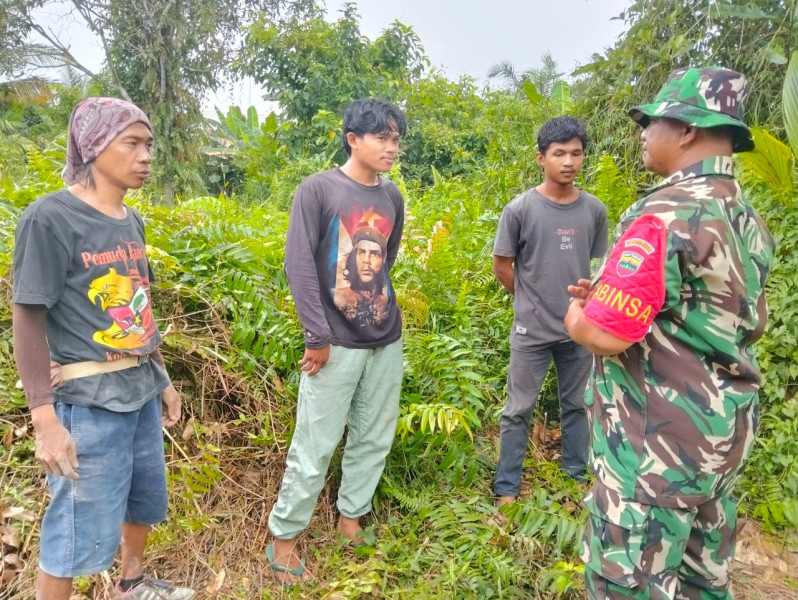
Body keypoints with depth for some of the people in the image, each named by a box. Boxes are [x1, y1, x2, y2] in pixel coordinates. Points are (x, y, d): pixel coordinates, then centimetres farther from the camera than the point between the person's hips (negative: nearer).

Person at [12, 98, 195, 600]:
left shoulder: (132, 220, 7)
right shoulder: (51, 218, -14)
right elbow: (28, 321, -15)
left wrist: (163, 380, 16)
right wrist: (44, 418, -18)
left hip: (141, 392, 8)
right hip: (88, 403, -7)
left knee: (146, 500, 22)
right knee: (80, 531, 6)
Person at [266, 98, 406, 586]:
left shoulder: (393, 198, 7)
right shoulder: (318, 189, -8)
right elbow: (298, 263, -12)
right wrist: (319, 335, -15)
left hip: (386, 342, 6)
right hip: (337, 345, -5)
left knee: (375, 439, 14)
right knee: (315, 446, 2)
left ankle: (351, 519, 34)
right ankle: (284, 537, 21)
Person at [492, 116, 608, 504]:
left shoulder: (594, 210, -1)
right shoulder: (520, 209, -11)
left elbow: (597, 264, 11)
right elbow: (501, 265, -2)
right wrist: (532, 300, 3)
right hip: (532, 330, -3)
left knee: (576, 406, 17)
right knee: (519, 411, 6)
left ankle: (577, 477, 35)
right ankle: (506, 487, 20)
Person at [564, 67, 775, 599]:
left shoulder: (667, 214, -21)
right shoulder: (748, 219, 8)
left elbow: (604, 334, -27)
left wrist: (577, 314, -2)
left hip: (659, 442, -9)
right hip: (725, 433, 9)